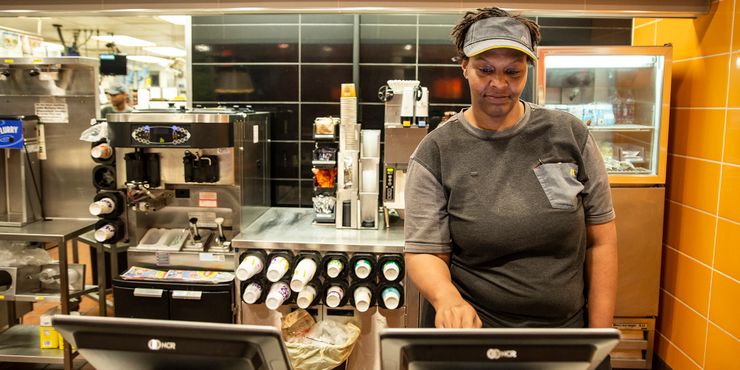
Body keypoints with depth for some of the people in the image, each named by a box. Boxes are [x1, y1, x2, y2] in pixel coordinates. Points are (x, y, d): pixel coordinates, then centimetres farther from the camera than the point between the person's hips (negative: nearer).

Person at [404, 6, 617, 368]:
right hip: (470, 328, -2)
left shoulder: (570, 135, -4)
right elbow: (424, 251, -11)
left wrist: (600, 336, -3)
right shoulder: (435, 152, -9)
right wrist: (446, 296, -32)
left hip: (569, 328, 3)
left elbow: (601, 239, 0)